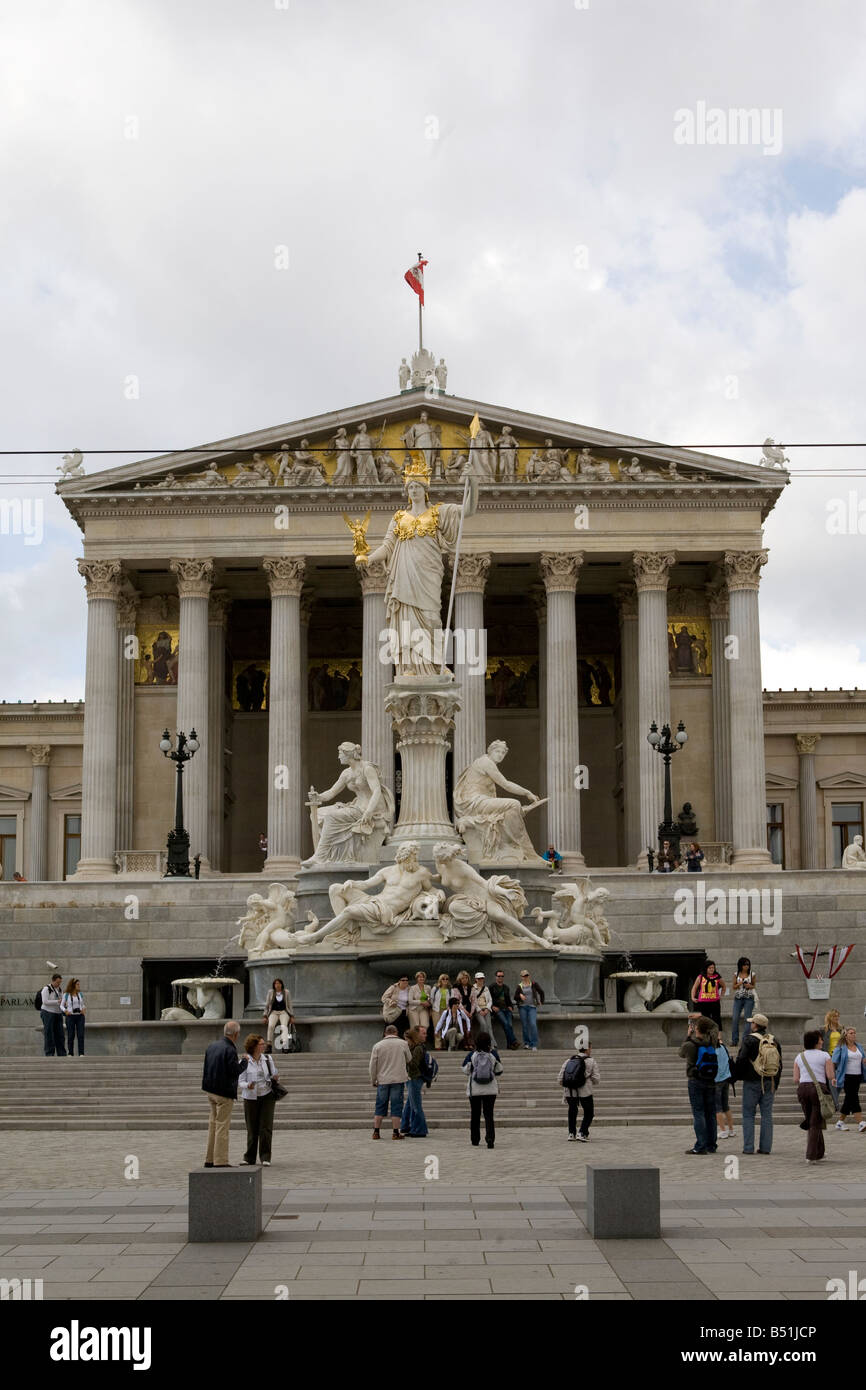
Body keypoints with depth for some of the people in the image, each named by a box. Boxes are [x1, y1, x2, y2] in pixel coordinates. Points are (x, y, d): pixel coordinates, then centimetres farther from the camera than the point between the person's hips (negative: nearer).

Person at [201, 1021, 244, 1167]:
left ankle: (210, 1159, 21)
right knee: (222, 1125, -3)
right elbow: (235, 1071, -20)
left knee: (213, 1124, 16)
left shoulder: (212, 1047, 7)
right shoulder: (230, 1050, -19)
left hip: (210, 1090, 8)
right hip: (224, 1092, -8)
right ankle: (220, 1161, -2)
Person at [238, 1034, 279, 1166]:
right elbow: (240, 1082, -7)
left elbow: (273, 1075, 13)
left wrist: (275, 1078, -10)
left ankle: (265, 1158, -1)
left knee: (266, 1128, -6)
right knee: (252, 1129, 2)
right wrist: (248, 1086, -28)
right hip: (251, 1098, -2)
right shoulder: (244, 1062, -7)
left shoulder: (267, 1059, 4)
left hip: (267, 1096, 2)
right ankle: (249, 1158, 17)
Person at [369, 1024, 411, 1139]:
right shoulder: (403, 1044, 0)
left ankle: (376, 1131, 9)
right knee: (396, 1106, 2)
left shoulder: (378, 1046, 3)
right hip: (398, 1079, -2)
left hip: (382, 1080, 2)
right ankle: (395, 1132, 0)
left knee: (380, 1106, 10)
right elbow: (409, 1060, 10)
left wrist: (373, 1080, 11)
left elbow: (372, 1065, 2)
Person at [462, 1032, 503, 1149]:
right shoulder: (493, 1055, -5)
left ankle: (475, 1141, 18)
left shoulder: (472, 1055, -7)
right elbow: (499, 1071, 5)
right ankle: (490, 1138, -16)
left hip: (474, 1089, 0)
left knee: (475, 1115, 13)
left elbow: (465, 1069, 1)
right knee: (489, 1115, 2)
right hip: (490, 1089, 0)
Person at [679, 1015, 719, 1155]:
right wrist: (702, 1016, 26)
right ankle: (711, 1145, 15)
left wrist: (688, 1036, 17)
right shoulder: (711, 1042, -1)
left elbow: (681, 1053, 11)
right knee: (710, 1114, 10)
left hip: (695, 1081, -4)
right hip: (710, 1082, 4)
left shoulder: (690, 1045, -13)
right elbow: (714, 1026, 20)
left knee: (698, 1113, -5)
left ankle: (700, 1146, -9)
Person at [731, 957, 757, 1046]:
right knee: (735, 1019, -4)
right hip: (738, 998, 2)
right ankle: (735, 1041, 3)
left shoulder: (752, 974, 1)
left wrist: (749, 986, -12)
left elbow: (754, 985, 10)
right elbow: (733, 987, 7)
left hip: (749, 998, -2)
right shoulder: (736, 974, 6)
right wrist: (740, 983, -12)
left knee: (747, 1019, -5)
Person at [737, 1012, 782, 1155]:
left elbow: (741, 1061, -10)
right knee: (767, 1115, 8)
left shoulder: (749, 1040, -9)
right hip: (770, 1083, 5)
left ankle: (748, 1147, -2)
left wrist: (738, 1077, 6)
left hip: (752, 1083, -5)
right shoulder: (774, 1041, 9)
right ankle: (765, 1147, 6)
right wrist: (775, 1084, 20)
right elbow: (779, 1064, 14)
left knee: (748, 1115, 1)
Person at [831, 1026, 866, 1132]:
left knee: (849, 1099, 10)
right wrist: (832, 1076, -18)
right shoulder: (840, 1048, -5)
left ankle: (840, 1122, 21)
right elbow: (834, 1063, -8)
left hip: (857, 1076, 7)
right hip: (846, 1077, -7)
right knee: (854, 1099, -14)